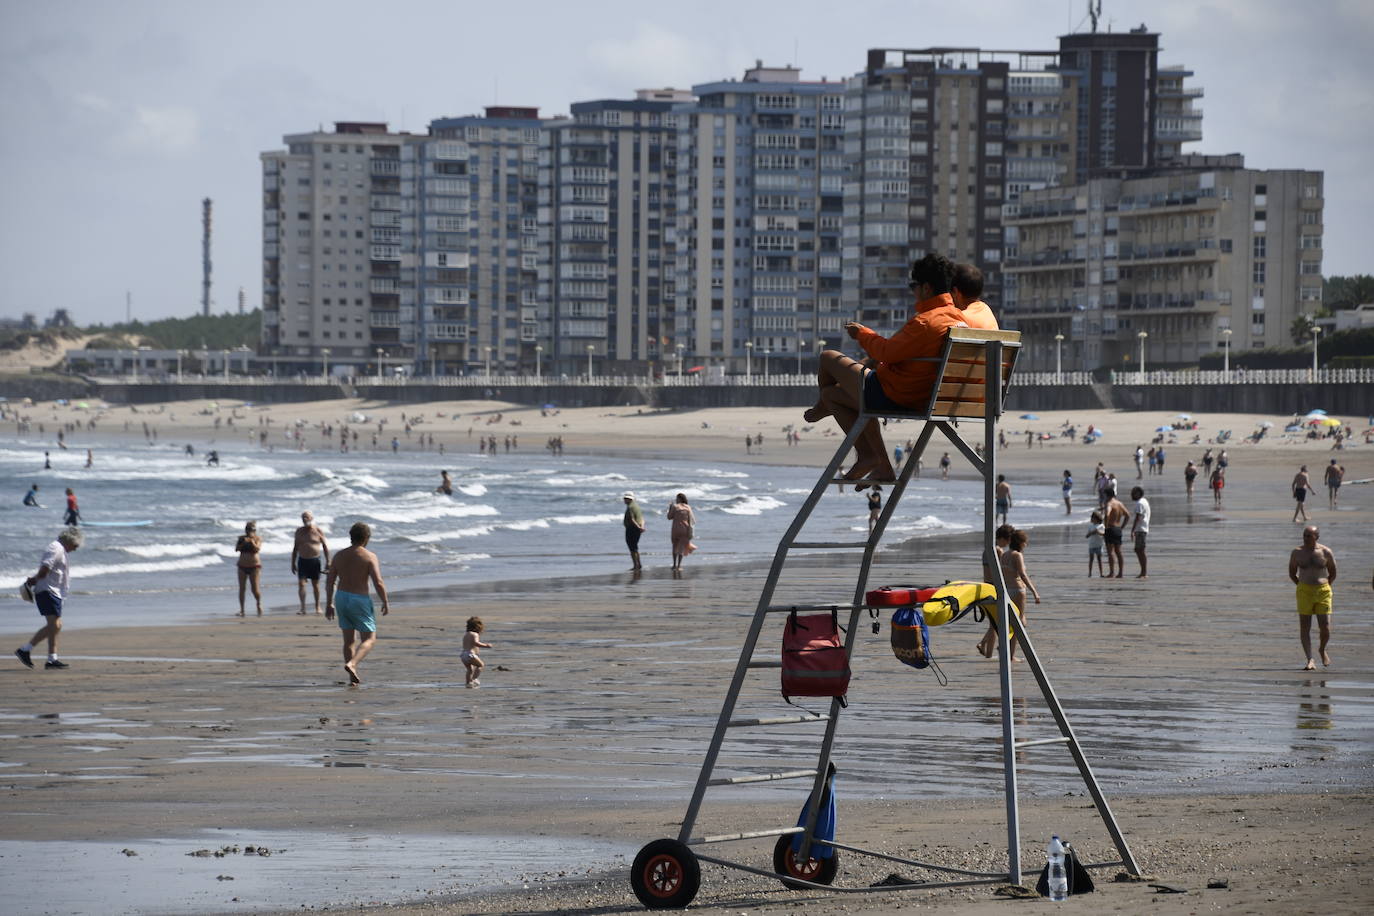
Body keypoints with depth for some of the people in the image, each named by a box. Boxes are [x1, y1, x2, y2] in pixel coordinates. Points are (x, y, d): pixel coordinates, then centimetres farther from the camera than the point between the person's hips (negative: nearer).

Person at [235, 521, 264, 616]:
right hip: (242, 566, 3)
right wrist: (243, 543, -18)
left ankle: (259, 604, 21)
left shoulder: (257, 539, -2)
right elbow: (236, 549, -4)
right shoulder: (242, 538, 6)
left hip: (254, 566, -3)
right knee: (241, 588, -2)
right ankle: (241, 610, 3)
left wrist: (252, 543, -28)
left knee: (255, 589, -7)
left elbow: (258, 549, -16)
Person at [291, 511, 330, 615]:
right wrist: (293, 563, 10)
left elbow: (325, 546, 2)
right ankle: (302, 607, -14)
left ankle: (317, 606, 19)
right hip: (302, 560, 2)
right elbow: (295, 548, 12)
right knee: (301, 583, -12)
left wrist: (327, 561, -2)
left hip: (315, 560, -2)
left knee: (315, 584, 7)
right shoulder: (299, 531, 6)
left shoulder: (318, 531, -2)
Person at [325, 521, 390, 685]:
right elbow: (378, 583, -17)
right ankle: (352, 664, -20)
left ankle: (353, 677, 13)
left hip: (341, 598, 5)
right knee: (369, 639, 4)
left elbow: (329, 581, 6)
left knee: (349, 640, 15)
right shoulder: (369, 557, -10)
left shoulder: (339, 555, 5)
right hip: (360, 600, -5)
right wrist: (385, 602, -4)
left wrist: (329, 604, 13)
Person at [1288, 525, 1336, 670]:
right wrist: (1301, 586, 4)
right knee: (1304, 628, -4)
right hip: (1304, 592, 1)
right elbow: (1292, 573, 12)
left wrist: (1324, 587, 5)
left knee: (1325, 628, -5)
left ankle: (1322, 649, 26)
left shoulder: (1326, 552, -1)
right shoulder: (1297, 552, 1)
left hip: (1323, 591, -1)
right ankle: (1310, 661, 1)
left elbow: (1333, 574, 11)